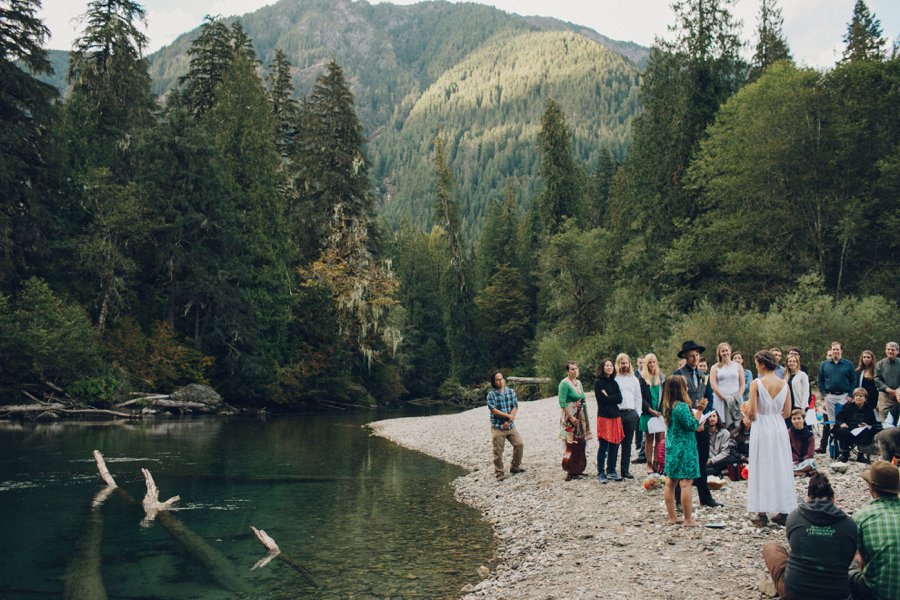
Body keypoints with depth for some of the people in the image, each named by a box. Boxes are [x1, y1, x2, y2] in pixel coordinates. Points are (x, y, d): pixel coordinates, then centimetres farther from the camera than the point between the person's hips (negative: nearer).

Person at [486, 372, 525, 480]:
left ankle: (515, 466, 19)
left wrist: (508, 421, -13)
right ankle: (499, 473, 10)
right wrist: (508, 416, -14)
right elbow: (493, 410, -13)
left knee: (519, 444, 1)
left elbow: (515, 407, -1)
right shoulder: (491, 394, -5)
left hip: (510, 426, 4)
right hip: (497, 427, -3)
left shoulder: (511, 392, 5)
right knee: (498, 451, -1)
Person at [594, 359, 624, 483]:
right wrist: (613, 398, -5)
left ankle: (611, 471, 18)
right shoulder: (598, 382, -3)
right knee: (603, 446, -5)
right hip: (604, 417, -6)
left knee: (614, 445, 7)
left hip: (615, 416, 6)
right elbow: (603, 399, -14)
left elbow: (620, 398, 2)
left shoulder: (614, 383, 16)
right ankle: (601, 473, 2)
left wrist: (608, 397, -7)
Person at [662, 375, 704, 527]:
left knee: (670, 483, 10)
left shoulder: (668, 406, 8)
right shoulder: (682, 406, -19)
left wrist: (696, 410, 14)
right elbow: (692, 425, -17)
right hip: (684, 449, -9)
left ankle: (671, 517, 17)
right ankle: (688, 520, 0)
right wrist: (699, 410, -13)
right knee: (685, 483, -4)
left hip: (671, 448, 9)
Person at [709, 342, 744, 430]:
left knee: (736, 425, -6)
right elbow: (713, 385, -1)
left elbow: (742, 384, 9)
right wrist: (723, 397, -11)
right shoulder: (715, 367, 8)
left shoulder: (738, 366, 12)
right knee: (723, 425, -7)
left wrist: (739, 396, -6)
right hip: (720, 399, -1)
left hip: (736, 401, 1)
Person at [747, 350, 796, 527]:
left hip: (761, 427, -4)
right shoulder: (784, 384, 1)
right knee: (781, 469, 11)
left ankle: (762, 514, 5)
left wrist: (748, 413, 7)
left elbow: (752, 412, -14)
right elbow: (787, 412, 3)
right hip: (779, 428, 4)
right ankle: (784, 511, 15)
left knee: (762, 468, 3)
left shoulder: (756, 383, -13)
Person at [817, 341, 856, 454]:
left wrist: (850, 395, -4)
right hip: (829, 396, 1)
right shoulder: (824, 365, 9)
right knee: (830, 421, 4)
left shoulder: (848, 364, 5)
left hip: (844, 396, -1)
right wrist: (823, 394, 1)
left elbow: (853, 381, 5)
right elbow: (819, 380, 11)